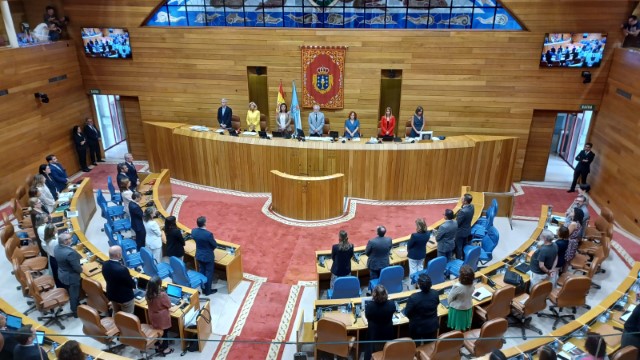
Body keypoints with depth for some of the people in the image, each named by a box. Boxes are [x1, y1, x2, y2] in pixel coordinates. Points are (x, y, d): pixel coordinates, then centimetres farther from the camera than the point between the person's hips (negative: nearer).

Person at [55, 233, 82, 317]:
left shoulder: (56, 248, -12)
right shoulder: (70, 252, -39)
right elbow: (77, 267, -28)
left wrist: (77, 257, 9)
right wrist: (81, 270, -5)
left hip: (62, 274, 8)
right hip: (71, 277, -8)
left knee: (69, 293, 30)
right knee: (74, 295, 14)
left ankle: (72, 308, 53)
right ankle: (76, 312, 32)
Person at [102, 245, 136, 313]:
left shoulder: (105, 265, -14)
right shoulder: (122, 269, -37)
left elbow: (107, 279, 4)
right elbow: (131, 284, -21)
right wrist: (134, 283, 1)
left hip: (111, 295, 7)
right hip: (125, 297, -7)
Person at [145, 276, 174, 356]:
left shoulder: (147, 294, -14)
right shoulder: (162, 295, -33)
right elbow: (169, 305, -17)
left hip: (153, 317, 6)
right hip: (162, 318, -5)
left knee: (157, 330, 26)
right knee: (165, 332, 15)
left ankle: (158, 346, 42)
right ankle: (165, 349, 30)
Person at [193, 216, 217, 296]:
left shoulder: (193, 231, -12)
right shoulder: (208, 234, -31)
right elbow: (215, 245, -16)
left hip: (199, 255, 6)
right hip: (208, 256, -6)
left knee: (202, 272, 21)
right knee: (209, 273, 12)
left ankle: (203, 289, 35)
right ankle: (208, 291, 25)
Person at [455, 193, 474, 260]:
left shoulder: (463, 211, -36)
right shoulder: (472, 207, -9)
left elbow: (457, 223, -23)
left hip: (460, 232, -8)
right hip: (467, 230, 8)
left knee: (458, 247, 12)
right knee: (464, 246, 26)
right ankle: (464, 259, 42)